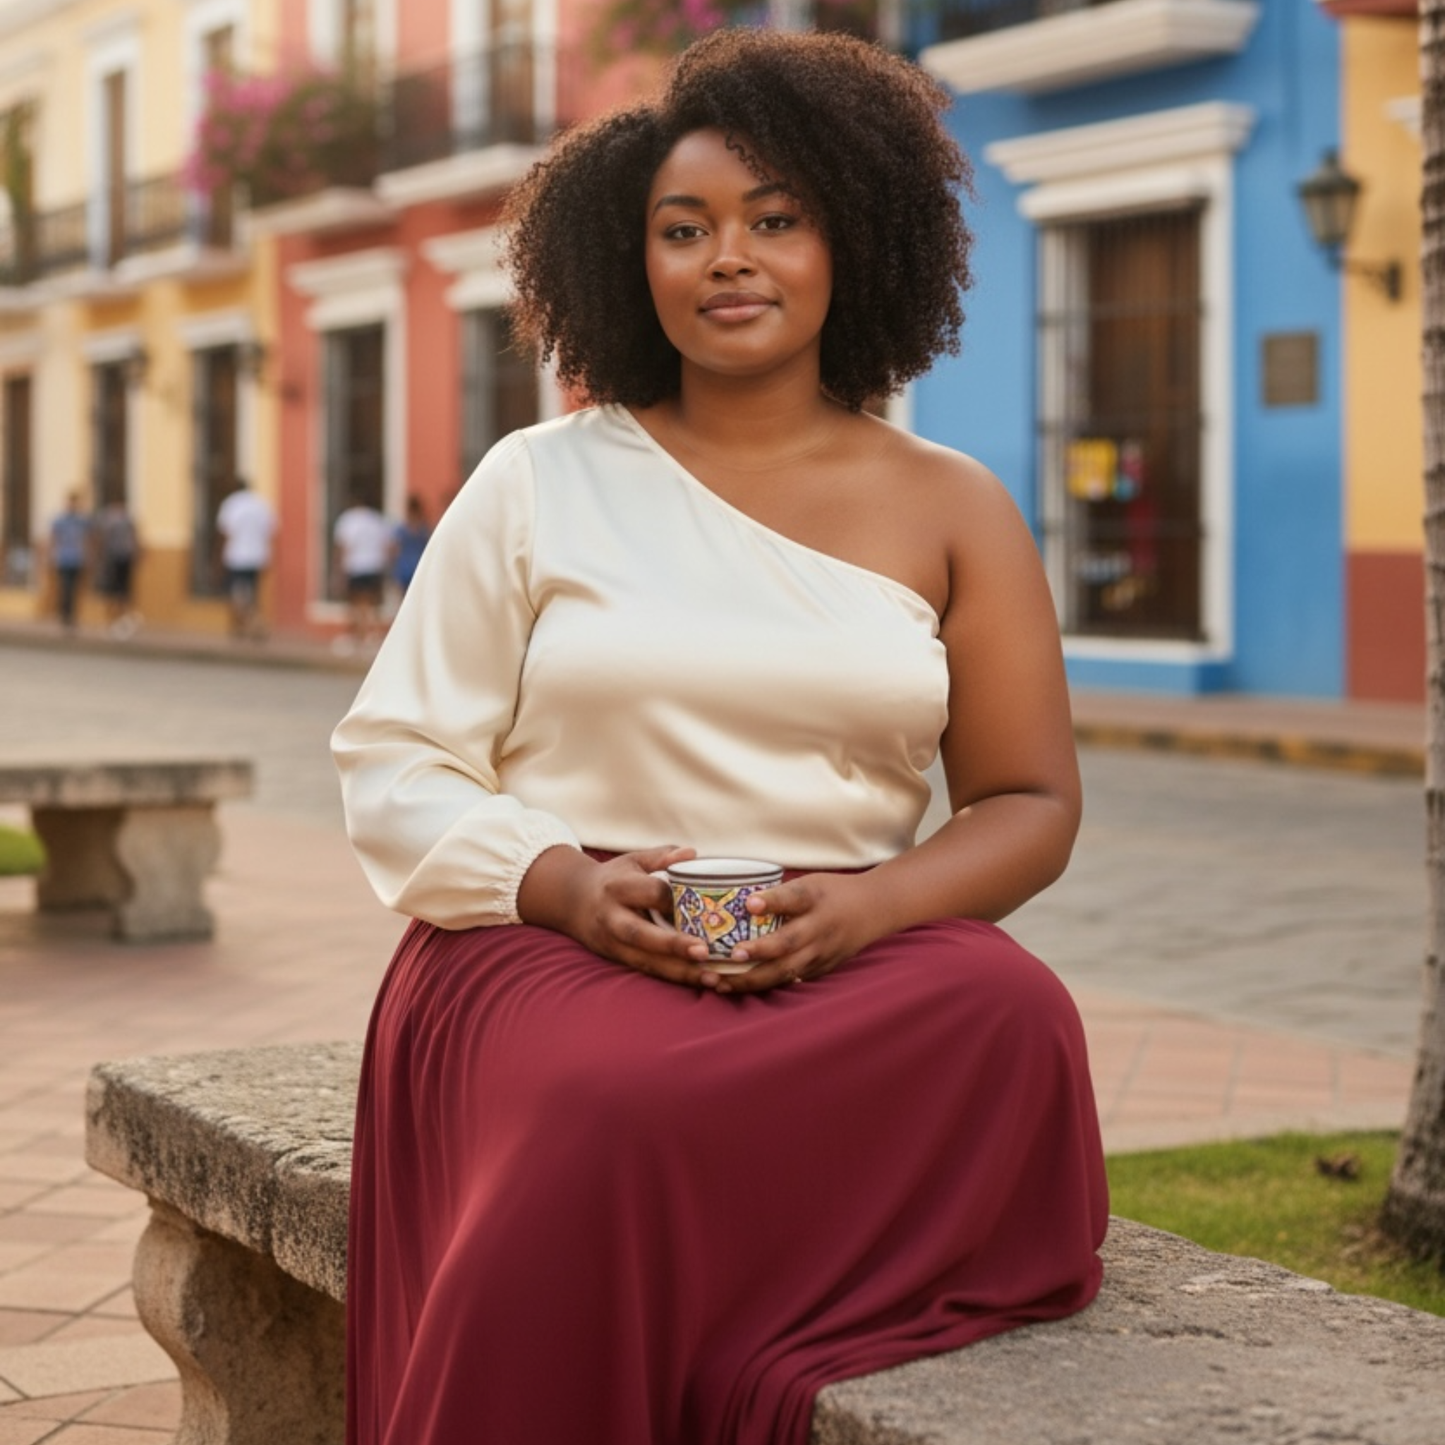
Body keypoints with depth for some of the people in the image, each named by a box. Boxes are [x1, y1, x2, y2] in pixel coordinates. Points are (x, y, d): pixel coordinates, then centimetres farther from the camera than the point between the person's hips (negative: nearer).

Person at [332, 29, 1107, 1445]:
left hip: (854, 953, 2)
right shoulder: (540, 482, 11)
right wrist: (566, 884, -12)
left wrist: (869, 905, -11)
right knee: (627, 1110, -38)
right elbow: (394, 763, 9)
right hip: (553, 947, -2)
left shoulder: (949, 508, 13)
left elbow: (1031, 805, 11)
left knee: (1014, 1016, -33)